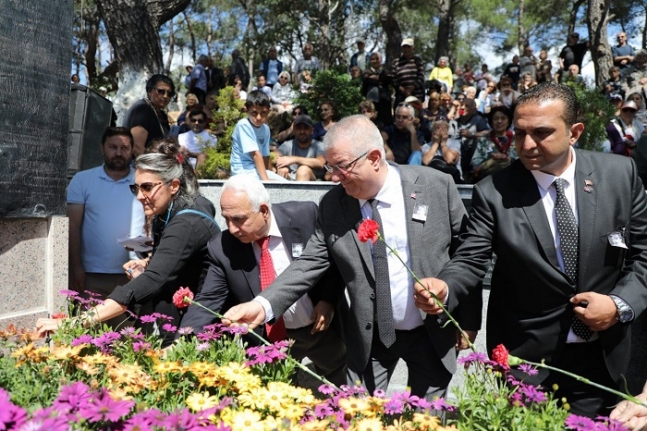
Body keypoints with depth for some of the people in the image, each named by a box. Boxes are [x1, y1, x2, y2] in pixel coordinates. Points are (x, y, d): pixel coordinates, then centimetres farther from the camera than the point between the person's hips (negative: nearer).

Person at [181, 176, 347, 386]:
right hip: (271, 338, 0)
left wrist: (328, 299, -17)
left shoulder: (305, 216, -20)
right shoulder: (221, 248, -16)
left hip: (322, 325, 1)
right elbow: (208, 301, -14)